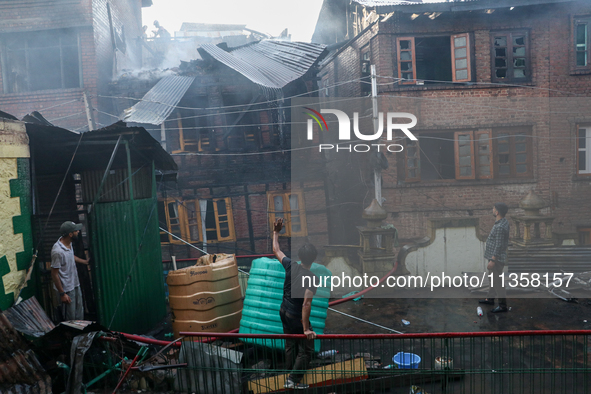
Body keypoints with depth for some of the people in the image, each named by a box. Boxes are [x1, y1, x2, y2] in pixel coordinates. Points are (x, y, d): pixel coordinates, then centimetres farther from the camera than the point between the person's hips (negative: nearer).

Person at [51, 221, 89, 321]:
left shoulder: (69, 242, -3)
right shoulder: (57, 251, -28)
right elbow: (54, 274, -22)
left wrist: (85, 261, 27)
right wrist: (62, 294, -19)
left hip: (75, 285, 9)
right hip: (66, 289, -9)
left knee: (79, 315, 20)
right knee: (70, 318, 6)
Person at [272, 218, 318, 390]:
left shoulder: (290, 266, -10)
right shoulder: (311, 278, -26)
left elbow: (276, 251, 6)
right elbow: (306, 303, -31)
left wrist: (276, 232, 19)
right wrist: (306, 328, -27)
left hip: (284, 312, 7)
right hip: (297, 317, -7)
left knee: (290, 346, 21)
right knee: (306, 350, 8)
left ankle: (289, 379, 29)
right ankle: (294, 380, 10)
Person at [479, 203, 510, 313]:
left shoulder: (500, 227, -26)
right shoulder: (504, 221, 5)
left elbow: (499, 246, -25)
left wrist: (492, 260, -22)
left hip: (497, 258, -10)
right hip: (495, 256, 10)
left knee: (497, 281, -1)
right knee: (493, 278, 21)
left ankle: (503, 306, 9)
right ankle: (490, 299, 36)